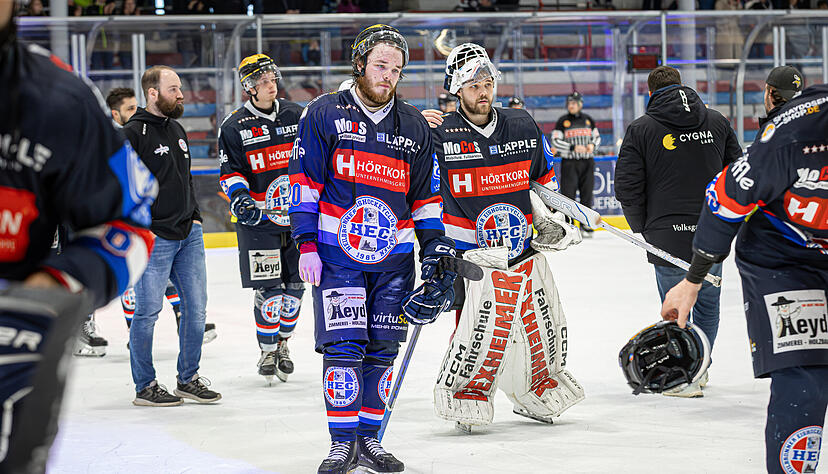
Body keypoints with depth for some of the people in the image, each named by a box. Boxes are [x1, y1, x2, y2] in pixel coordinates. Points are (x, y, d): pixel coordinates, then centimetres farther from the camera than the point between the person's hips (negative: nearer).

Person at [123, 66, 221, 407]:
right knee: (147, 311, -2)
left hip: (188, 235, 8)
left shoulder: (177, 130, 16)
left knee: (195, 306, 7)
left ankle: (188, 378, 20)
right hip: (152, 238, -8)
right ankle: (145, 387, 8)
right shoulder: (132, 134, -10)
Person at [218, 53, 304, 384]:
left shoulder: (296, 115, 6)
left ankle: (283, 343, 26)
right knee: (268, 289, -6)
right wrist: (239, 198, -17)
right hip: (259, 218, -3)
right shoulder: (234, 127, -2)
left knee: (295, 285, 6)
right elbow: (229, 171, -1)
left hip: (298, 214, 3)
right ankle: (268, 352, 8)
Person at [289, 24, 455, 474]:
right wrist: (306, 244, -9)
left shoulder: (414, 126, 10)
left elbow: (426, 195, 15)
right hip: (336, 252, -4)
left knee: (382, 349, 6)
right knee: (343, 345, -8)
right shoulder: (324, 114, -1)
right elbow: (303, 181, -3)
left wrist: (437, 249, 6)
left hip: (394, 257, 4)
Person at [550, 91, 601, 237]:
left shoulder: (588, 120, 9)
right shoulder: (563, 121, 0)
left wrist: (592, 145, -4)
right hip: (569, 163, -3)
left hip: (587, 163, 3)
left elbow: (597, 136, 18)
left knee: (587, 194, 4)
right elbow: (556, 142, -5)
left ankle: (586, 225, 13)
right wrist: (573, 148, -15)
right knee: (568, 193, -6)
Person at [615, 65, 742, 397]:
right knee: (707, 301, 20)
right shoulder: (717, 123, 4)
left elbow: (627, 187, -8)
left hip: (667, 236, -3)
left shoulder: (641, 129, -5)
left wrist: (642, 229, 6)